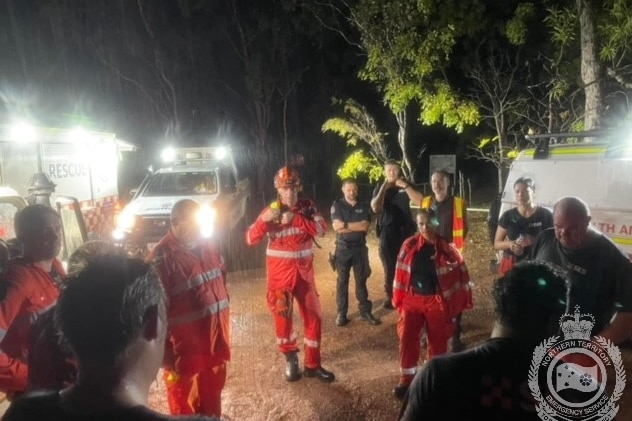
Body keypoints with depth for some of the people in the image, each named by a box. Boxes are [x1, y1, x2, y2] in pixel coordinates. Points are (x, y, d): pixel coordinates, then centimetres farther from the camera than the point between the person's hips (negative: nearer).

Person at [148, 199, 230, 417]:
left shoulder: (207, 246, 2)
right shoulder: (161, 259, -21)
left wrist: (223, 332, 13)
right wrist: (166, 354, -19)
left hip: (214, 342, 6)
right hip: (184, 348, -6)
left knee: (212, 397, 25)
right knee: (184, 406, 16)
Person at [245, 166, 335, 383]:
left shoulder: (306, 206, -2)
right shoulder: (270, 211, -7)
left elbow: (322, 229, -17)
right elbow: (250, 239, -13)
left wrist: (296, 219, -27)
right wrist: (265, 220, -29)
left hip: (304, 271, 2)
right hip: (279, 272, -2)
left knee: (313, 315, 6)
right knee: (282, 316, 10)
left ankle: (312, 365, 21)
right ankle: (291, 358, 33)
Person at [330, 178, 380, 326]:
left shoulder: (364, 206, 3)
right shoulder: (337, 205, -2)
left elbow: (365, 226, -11)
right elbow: (336, 226, -15)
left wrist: (346, 225, -14)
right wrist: (357, 226, -14)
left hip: (360, 248, 1)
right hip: (343, 248, -1)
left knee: (361, 280, 9)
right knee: (342, 281, 6)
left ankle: (365, 311, 18)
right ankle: (341, 313, 14)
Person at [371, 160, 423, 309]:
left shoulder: (406, 186, 5)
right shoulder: (379, 189, 4)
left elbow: (420, 201, -11)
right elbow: (375, 208, -13)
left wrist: (406, 186, -20)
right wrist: (384, 188, -16)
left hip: (405, 231, 0)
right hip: (387, 232, 0)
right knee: (389, 265, 4)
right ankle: (390, 296, 15)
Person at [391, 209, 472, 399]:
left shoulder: (447, 247, -9)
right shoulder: (409, 245, -4)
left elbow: (461, 272, -1)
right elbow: (401, 272, 2)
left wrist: (461, 301, 0)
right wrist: (398, 298, 4)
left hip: (437, 301, -1)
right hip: (412, 299, 2)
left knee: (438, 341, 11)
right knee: (407, 338, 1)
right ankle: (406, 379, 17)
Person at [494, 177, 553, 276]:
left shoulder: (545, 215, -2)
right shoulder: (508, 216, 2)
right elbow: (497, 243, 7)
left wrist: (535, 242, -19)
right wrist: (510, 244, -14)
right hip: (511, 265, 2)